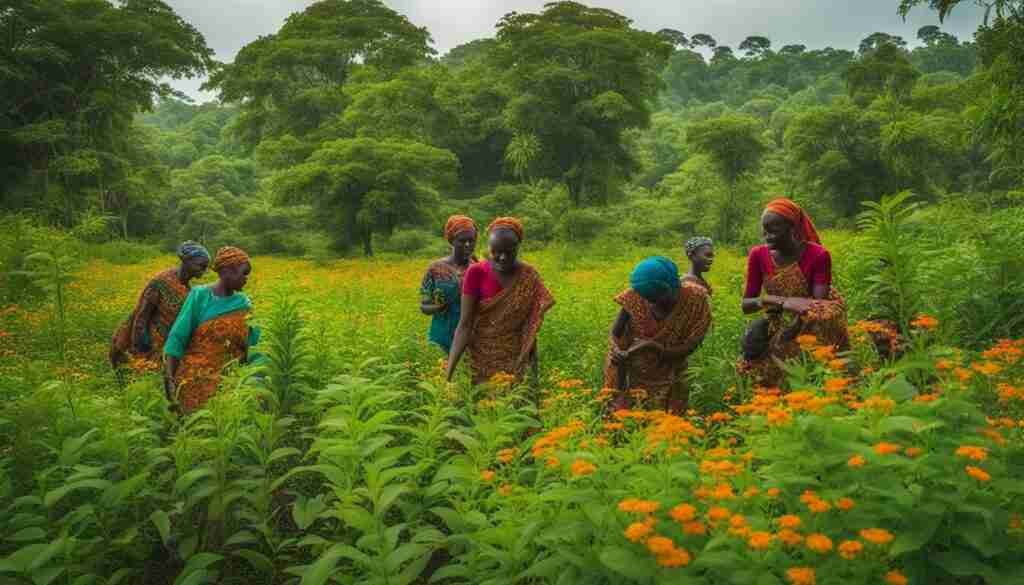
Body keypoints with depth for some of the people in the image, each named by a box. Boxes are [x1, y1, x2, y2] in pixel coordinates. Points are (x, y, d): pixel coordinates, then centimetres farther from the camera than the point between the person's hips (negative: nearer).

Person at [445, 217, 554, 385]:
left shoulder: (530, 277, -3)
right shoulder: (476, 273, -9)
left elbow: (531, 328, 3)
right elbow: (465, 323, -12)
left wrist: (534, 372, 1)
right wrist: (449, 369, -21)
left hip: (517, 359, 2)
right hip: (483, 358, -1)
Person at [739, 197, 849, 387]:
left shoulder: (818, 255, -19)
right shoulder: (758, 255, -10)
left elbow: (819, 306, -25)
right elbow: (746, 305, -10)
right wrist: (777, 300, -31)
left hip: (812, 330, -2)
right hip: (778, 329, 2)